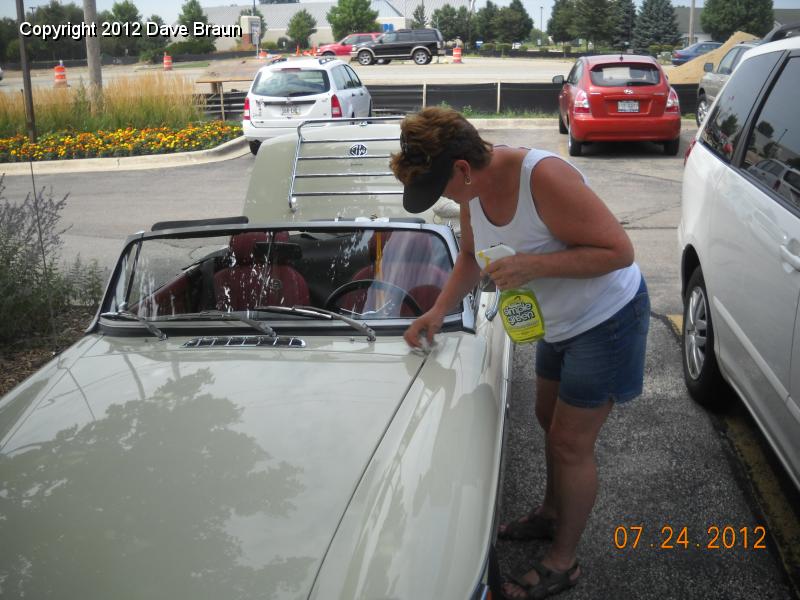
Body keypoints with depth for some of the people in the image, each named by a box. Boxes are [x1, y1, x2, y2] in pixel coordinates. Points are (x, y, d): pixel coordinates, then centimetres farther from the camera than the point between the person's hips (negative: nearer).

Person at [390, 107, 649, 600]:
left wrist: (535, 265, -35)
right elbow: (471, 257, 12)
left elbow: (619, 249, -30)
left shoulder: (545, 177, -33)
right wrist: (439, 311, -1)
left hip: (608, 318, -8)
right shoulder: (474, 191, -6)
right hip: (560, 321, 9)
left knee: (572, 444, 1)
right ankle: (552, 513, 47)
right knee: (551, 422, 23)